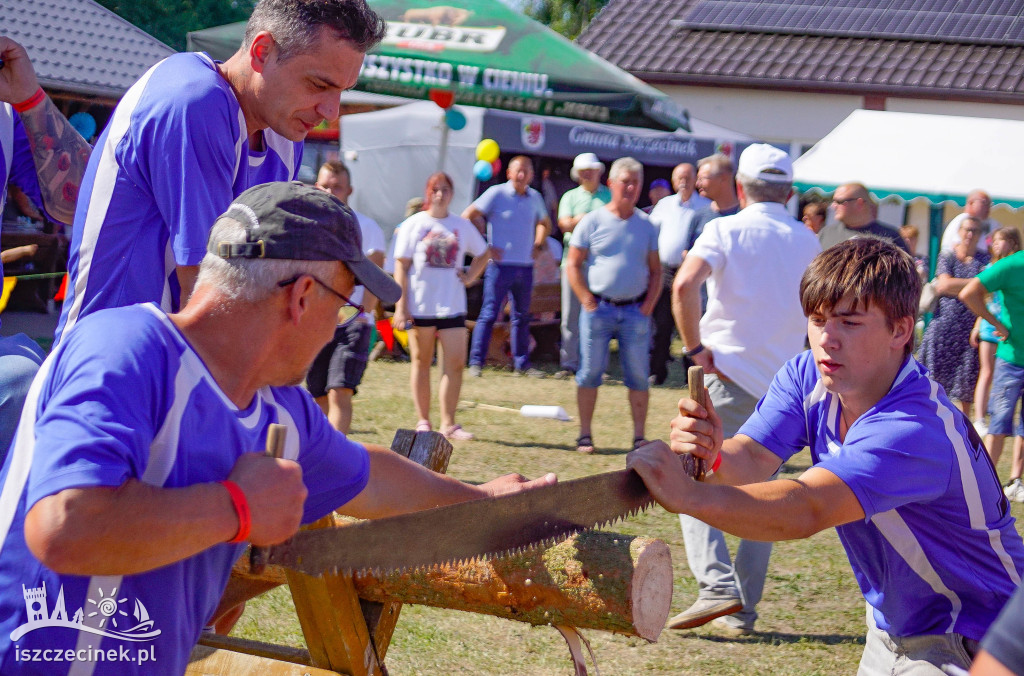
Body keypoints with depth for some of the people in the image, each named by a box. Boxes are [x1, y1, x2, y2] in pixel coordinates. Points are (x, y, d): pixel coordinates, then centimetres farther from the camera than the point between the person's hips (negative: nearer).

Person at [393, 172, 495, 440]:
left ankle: (448, 424, 0)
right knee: (421, 362, 7)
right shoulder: (414, 224, 0)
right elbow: (401, 267, -2)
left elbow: (483, 254, 22)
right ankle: (423, 421, 15)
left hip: (452, 306, 2)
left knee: (455, 363, -5)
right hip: (420, 306, -2)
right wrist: (401, 306, -8)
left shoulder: (462, 226, 7)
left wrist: (470, 278, 4)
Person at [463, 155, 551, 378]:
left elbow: (544, 223, 30)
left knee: (522, 317, 11)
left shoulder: (534, 198, 11)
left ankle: (521, 363, 17)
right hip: (500, 265, -5)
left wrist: (537, 245, 14)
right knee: (489, 314, -5)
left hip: (525, 266, 5)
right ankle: (476, 362, 0)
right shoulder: (496, 193, -5)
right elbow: (468, 216, -7)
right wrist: (485, 246, -8)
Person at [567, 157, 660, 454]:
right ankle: (585, 435, 8)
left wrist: (648, 305, 0)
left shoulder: (646, 226, 9)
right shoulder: (592, 221, 1)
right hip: (599, 308, -2)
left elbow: (655, 270, 13)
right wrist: (588, 302, -7)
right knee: (590, 371, 1)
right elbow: (573, 265, 1)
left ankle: (639, 437, 8)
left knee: (638, 376, 3)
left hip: (636, 311, 2)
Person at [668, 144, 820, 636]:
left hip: (729, 377, -4)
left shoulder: (726, 230, -2)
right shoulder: (807, 242, 12)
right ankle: (743, 610, 9)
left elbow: (684, 285, -18)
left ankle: (717, 586, -17)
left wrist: (696, 349, -11)